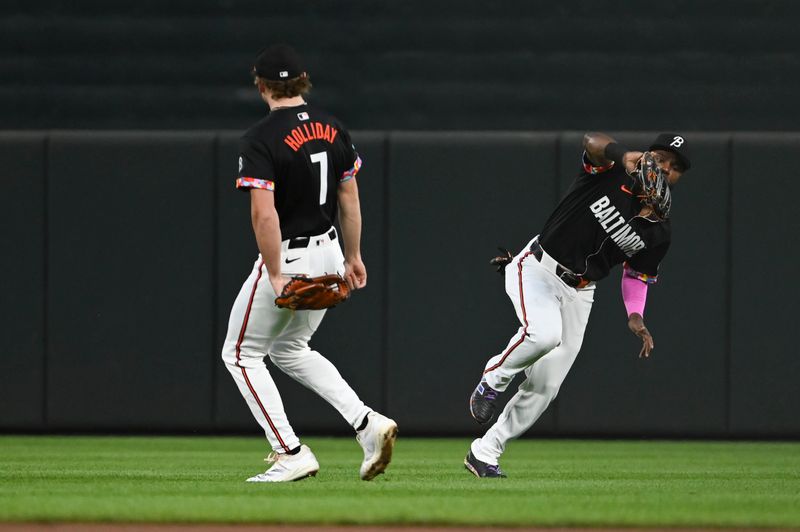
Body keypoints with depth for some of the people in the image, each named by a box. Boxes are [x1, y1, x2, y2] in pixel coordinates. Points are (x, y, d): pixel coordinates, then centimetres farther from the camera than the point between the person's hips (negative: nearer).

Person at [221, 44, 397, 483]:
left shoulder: (261, 139, -18)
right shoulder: (332, 128, 3)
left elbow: (264, 213, -25)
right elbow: (349, 199, 9)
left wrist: (275, 277, -21)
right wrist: (353, 258, 18)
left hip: (288, 258, -7)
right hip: (328, 255, 7)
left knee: (241, 353, 10)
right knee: (290, 349, 25)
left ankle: (291, 453, 1)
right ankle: (367, 423, 8)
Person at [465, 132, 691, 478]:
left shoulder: (658, 234, 1)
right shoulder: (613, 171, -12)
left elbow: (637, 275, 11)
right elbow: (592, 142, -33)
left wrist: (636, 317, -8)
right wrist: (625, 156, -55)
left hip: (579, 293, 5)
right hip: (538, 268, -5)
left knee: (544, 388, 0)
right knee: (544, 333, -35)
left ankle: (484, 453, 14)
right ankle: (493, 380, -5)